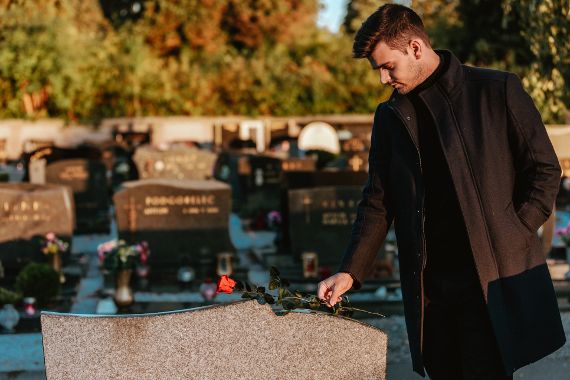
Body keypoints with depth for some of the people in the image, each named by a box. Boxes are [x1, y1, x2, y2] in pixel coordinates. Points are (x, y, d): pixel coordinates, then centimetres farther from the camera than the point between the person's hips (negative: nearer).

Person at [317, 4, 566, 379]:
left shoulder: (497, 91, -1)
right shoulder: (390, 117, 13)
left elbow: (544, 169, 1)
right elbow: (378, 201, 12)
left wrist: (509, 237, -8)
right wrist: (351, 272, 1)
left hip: (493, 277, -4)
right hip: (428, 285, 4)